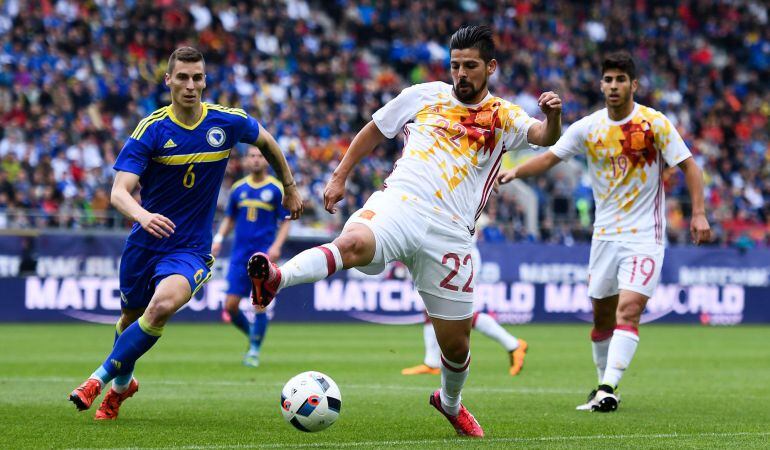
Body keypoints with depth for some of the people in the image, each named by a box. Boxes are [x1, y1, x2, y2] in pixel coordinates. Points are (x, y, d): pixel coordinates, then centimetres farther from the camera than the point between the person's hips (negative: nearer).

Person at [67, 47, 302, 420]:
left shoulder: (227, 122, -9)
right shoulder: (151, 129, -14)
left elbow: (266, 141, 15)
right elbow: (119, 191, -23)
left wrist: (289, 187, 22)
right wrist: (142, 215, -45)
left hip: (190, 250, -1)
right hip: (144, 243, 1)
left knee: (162, 306, -29)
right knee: (131, 316, 19)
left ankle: (103, 377, -14)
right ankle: (123, 383, 50)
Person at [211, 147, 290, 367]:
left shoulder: (277, 189, -1)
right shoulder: (238, 188, 9)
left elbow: (285, 222, 0)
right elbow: (229, 218, 19)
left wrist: (276, 245, -15)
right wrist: (219, 238, 3)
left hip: (264, 255, -3)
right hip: (240, 255, 3)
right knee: (230, 306, -3)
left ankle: (254, 350, 6)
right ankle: (252, 335, 23)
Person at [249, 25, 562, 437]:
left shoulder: (503, 118, 13)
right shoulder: (425, 96, 14)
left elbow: (544, 136, -4)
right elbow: (374, 130, 24)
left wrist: (552, 116, -25)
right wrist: (340, 176, 19)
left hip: (449, 232, 1)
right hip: (398, 204, -1)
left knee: (456, 343, 6)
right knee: (353, 244, -38)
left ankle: (450, 403, 35)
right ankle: (276, 279, -55)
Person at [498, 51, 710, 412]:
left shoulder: (654, 123, -8)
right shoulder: (587, 128, 2)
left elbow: (688, 165, -3)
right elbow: (550, 156, 1)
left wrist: (698, 213, -11)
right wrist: (516, 171, -17)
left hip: (644, 235, -4)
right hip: (605, 234, 4)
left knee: (628, 310, -18)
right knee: (602, 316, 9)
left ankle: (607, 392, -24)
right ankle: (605, 387, 25)